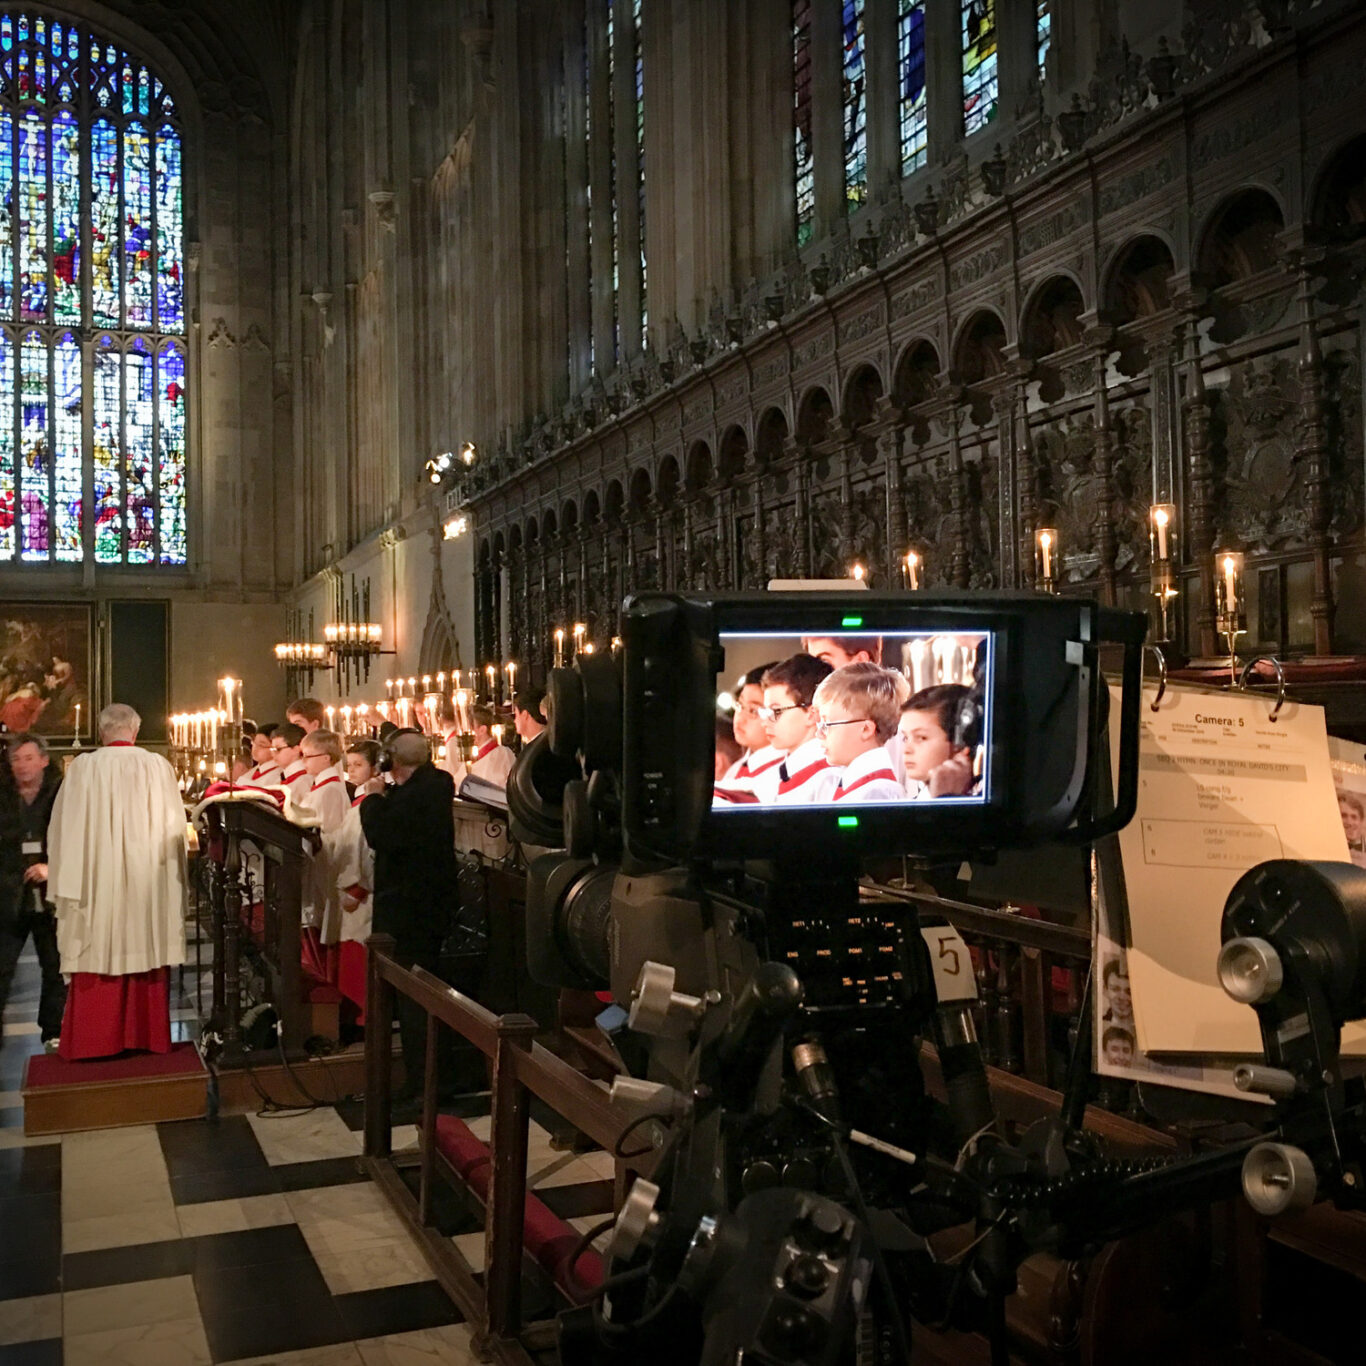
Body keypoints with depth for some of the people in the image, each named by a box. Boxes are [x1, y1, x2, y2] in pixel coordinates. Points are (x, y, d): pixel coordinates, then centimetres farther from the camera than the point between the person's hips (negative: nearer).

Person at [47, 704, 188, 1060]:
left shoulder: (83, 767, -6)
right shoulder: (158, 767, -3)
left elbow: (64, 828, -3)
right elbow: (173, 829, 2)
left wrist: (69, 880, 5)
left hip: (97, 882, -1)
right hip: (148, 882, 1)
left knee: (98, 956, 5)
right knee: (146, 954, 9)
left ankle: (93, 1040, 9)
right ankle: (148, 1034, 16)